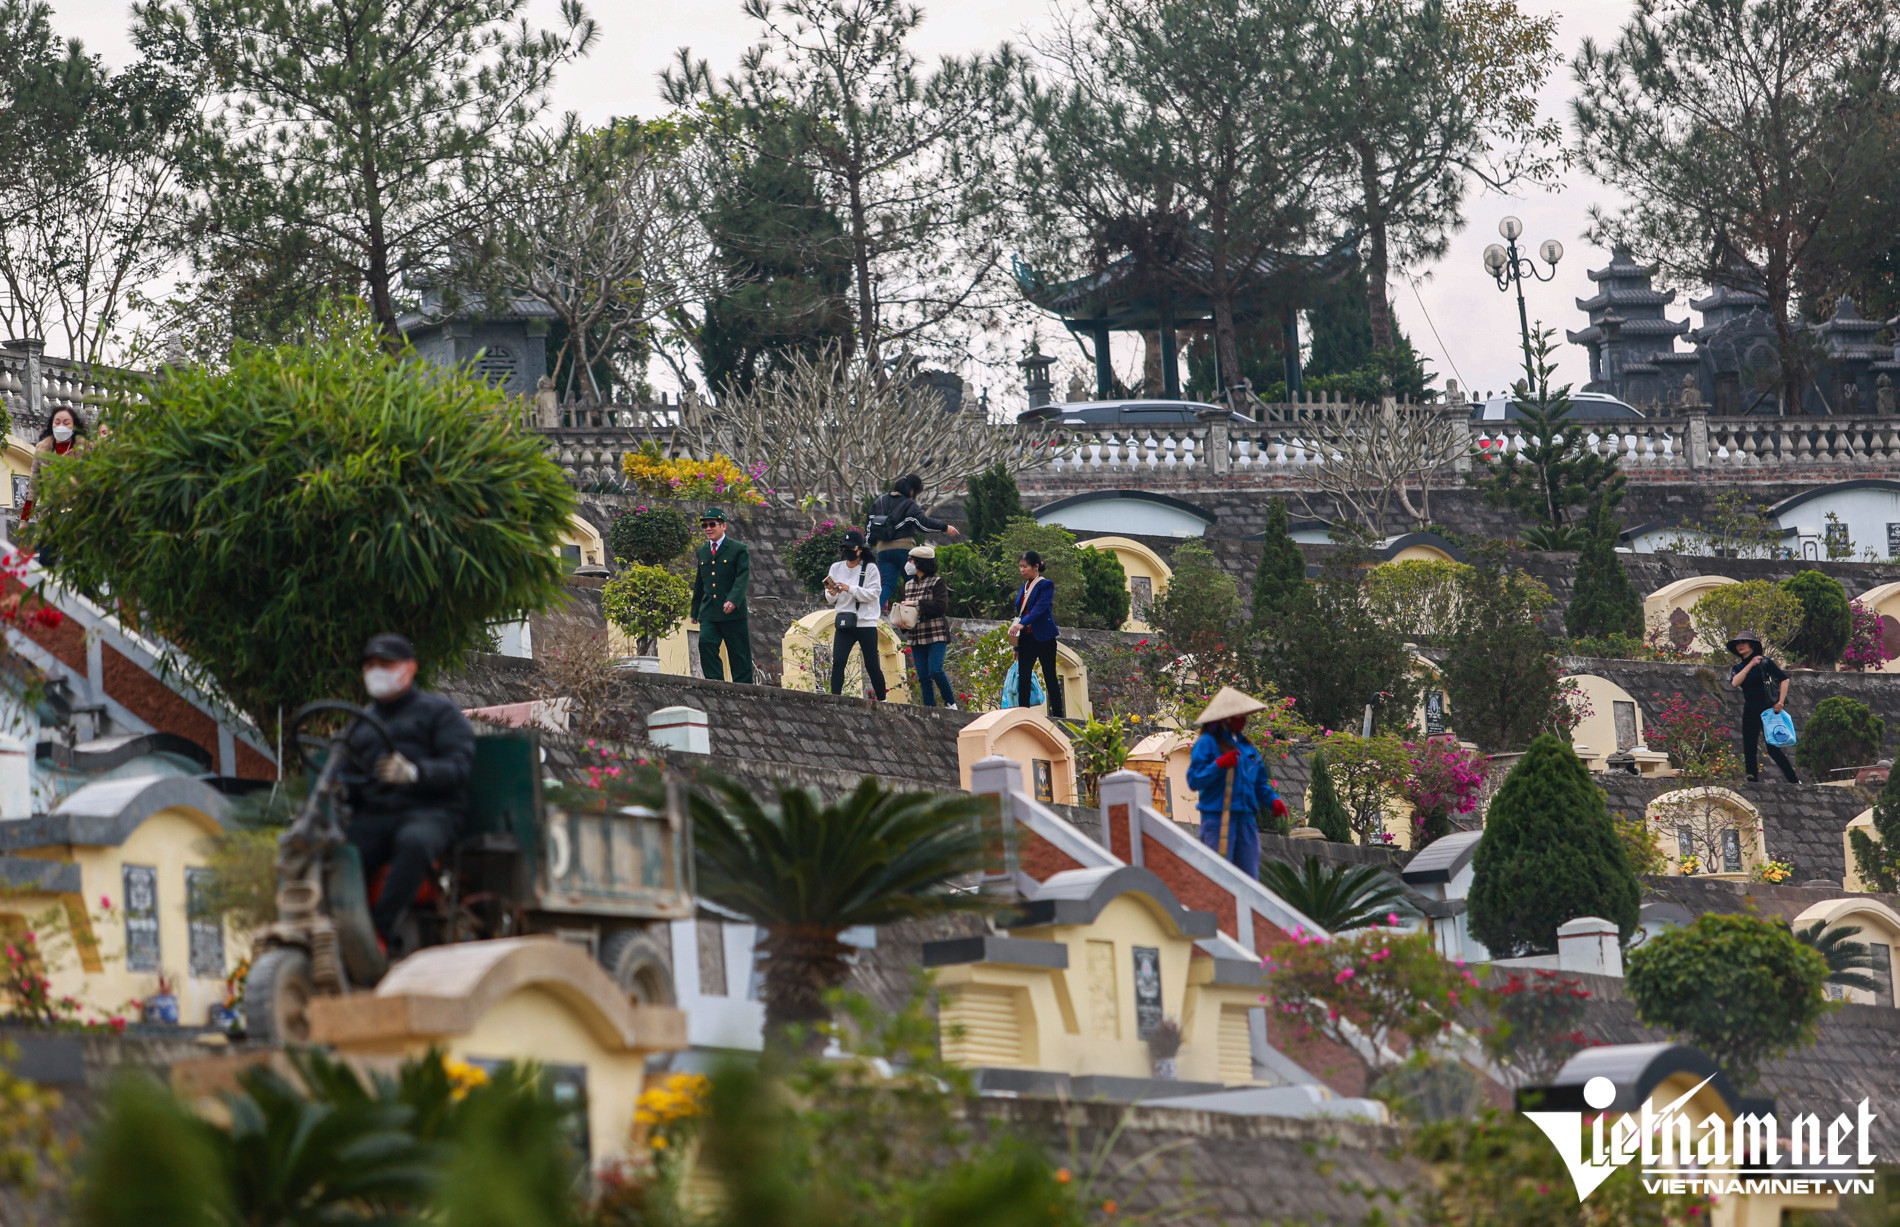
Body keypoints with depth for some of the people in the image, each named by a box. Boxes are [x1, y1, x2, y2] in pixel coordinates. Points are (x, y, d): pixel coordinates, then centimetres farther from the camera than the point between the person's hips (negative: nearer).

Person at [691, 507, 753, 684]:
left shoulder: (739, 550, 0)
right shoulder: (701, 553, 17)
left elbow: (743, 578, -12)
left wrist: (733, 601, -27)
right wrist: (695, 612, 21)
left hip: (733, 612, -4)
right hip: (709, 614, 4)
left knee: (739, 655, -1)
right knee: (705, 642, -18)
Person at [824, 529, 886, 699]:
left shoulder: (870, 568, -2)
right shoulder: (836, 568, 10)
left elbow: (872, 594, -11)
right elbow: (832, 600, 13)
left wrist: (850, 589, -21)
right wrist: (832, 594, -11)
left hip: (866, 623, -3)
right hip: (843, 623, 3)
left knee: (872, 666, 3)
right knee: (837, 662, -11)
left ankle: (882, 700, 15)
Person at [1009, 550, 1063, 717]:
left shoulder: (1046, 585, -7)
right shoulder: (1024, 588, 15)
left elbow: (1041, 607, -22)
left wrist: (1022, 623, -37)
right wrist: (1017, 647, 17)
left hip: (1043, 639, -7)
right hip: (1026, 639, 7)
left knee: (1050, 678, -3)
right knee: (1023, 679, 0)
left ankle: (1057, 715, 1)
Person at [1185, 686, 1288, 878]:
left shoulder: (1246, 746, 18)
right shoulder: (1208, 743, -2)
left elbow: (1259, 783, 24)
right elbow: (1194, 780, -9)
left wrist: (1273, 800, 6)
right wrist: (1219, 765, -21)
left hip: (1246, 818, 7)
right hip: (1218, 818, -7)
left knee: (1249, 876, 3)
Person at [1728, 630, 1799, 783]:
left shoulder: (1764, 662, -3)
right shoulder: (1737, 668, 11)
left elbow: (1784, 679, -4)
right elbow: (1735, 683, -10)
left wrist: (1780, 703, -12)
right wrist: (1750, 665, -13)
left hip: (1767, 709, -6)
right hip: (1750, 712, 6)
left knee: (1773, 749, -9)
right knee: (1749, 751, 1)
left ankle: (1795, 782, -1)